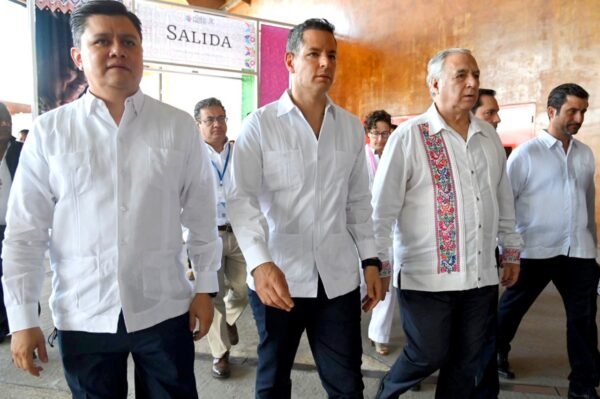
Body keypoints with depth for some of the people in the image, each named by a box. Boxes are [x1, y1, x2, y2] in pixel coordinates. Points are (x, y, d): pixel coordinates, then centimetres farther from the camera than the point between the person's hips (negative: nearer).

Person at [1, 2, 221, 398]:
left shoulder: (179, 127, -2)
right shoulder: (49, 132, -2)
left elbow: (202, 217, 2)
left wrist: (205, 288, 2)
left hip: (163, 309, 0)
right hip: (82, 317, 1)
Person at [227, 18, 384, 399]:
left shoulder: (352, 127, 7)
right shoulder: (260, 124, -4)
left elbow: (358, 201, 11)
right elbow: (242, 198, -11)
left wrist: (371, 260, 6)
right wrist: (261, 262, -25)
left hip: (338, 278, 3)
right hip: (277, 277, -2)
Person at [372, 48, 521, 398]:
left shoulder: (489, 136, 8)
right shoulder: (409, 137, -10)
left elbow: (504, 199, 16)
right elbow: (382, 209, -11)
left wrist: (511, 250, 18)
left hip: (481, 275, 6)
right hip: (426, 276, -5)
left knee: (467, 362, 14)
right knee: (429, 356, 5)